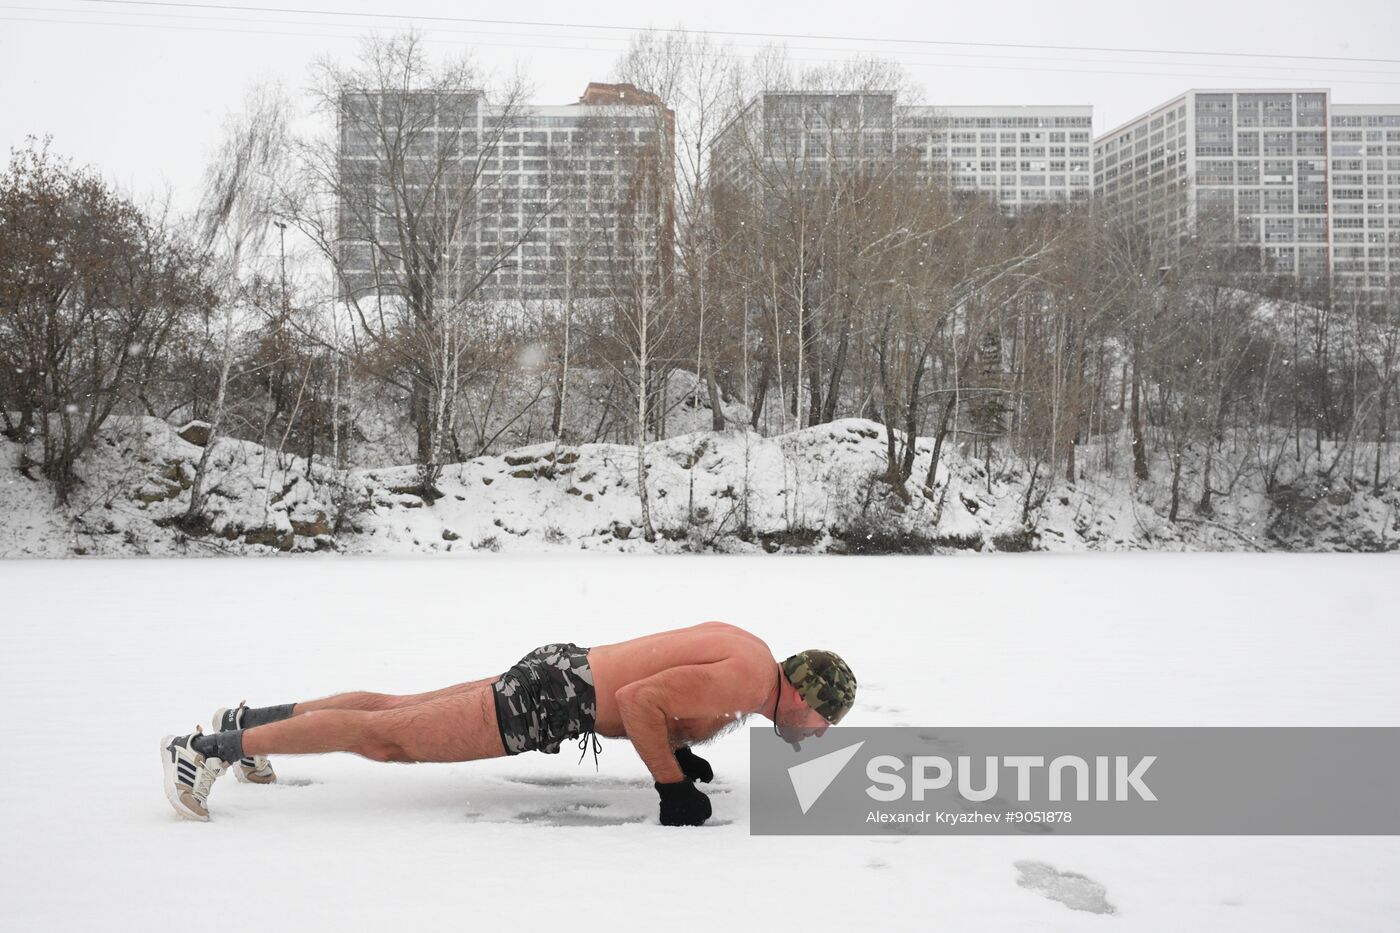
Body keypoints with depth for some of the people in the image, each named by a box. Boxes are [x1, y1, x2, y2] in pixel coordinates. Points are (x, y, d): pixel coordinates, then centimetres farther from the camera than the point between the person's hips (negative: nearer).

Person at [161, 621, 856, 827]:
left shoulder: (745, 649, 12)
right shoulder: (745, 683, -19)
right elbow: (639, 701, -27)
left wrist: (677, 752, 18)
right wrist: (672, 786, -18)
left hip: (561, 671, 9)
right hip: (554, 701, -9)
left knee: (397, 709, 16)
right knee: (387, 739, -7)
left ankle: (251, 720, 25)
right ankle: (207, 748, -4)